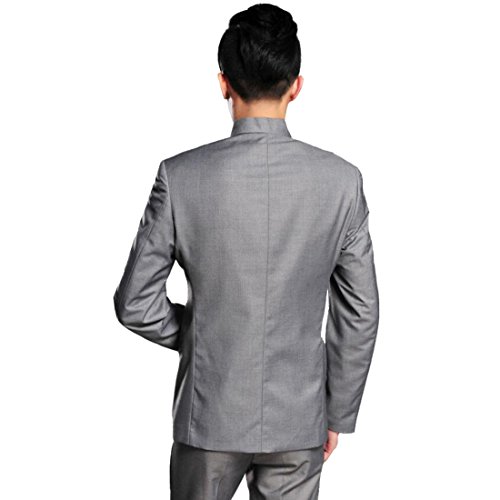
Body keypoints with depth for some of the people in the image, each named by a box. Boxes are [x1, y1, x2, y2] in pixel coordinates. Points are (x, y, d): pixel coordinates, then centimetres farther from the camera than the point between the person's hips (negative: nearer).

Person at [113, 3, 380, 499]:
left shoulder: (181, 177, -14)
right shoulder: (341, 180, -10)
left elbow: (135, 304, -8)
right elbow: (360, 314, -4)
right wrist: (339, 415, 8)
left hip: (210, 416, -1)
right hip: (299, 420, 1)